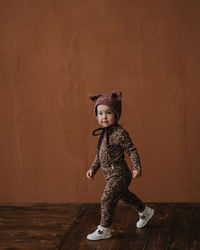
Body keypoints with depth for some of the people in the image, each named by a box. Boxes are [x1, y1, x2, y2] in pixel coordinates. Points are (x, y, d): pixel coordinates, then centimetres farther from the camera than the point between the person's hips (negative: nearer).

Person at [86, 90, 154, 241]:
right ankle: (145, 212, 45)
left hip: (119, 174, -9)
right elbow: (100, 154, 20)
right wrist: (93, 169, 18)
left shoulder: (120, 133, -17)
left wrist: (137, 167, -26)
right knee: (124, 195, 24)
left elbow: (132, 150, -18)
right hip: (111, 175, 9)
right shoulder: (103, 133, 10)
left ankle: (104, 229, 4)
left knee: (107, 199, -8)